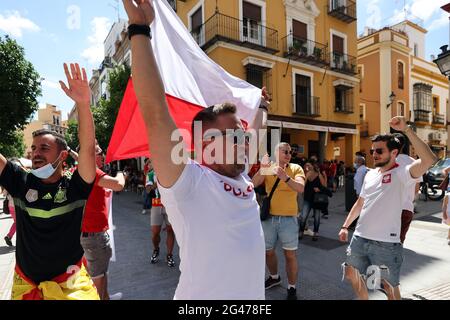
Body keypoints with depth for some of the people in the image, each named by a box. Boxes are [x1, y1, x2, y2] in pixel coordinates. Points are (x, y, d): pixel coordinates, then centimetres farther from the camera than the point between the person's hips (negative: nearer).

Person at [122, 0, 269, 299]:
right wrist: (140, 29, -29)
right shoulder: (188, 181, -20)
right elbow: (156, 115, -30)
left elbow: (254, 136, 20)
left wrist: (262, 108, 33)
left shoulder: (242, 176, 1)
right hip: (203, 295, -7)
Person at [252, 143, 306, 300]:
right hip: (268, 217, 3)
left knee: (290, 255, 4)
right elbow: (253, 184, -11)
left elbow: (301, 188, -20)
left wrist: (285, 177, -36)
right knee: (268, 251, 18)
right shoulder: (268, 168, 2)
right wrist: (262, 168, -24)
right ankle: (274, 277, 44)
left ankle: (292, 288, 24)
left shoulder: (296, 168, -3)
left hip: (288, 218, -3)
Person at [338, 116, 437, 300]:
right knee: (351, 274, 21)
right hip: (359, 238, 7)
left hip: (386, 243, -6)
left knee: (390, 286, 11)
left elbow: (429, 160, -30)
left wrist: (406, 129, -31)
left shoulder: (402, 174, -11)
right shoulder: (370, 174, 9)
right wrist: (345, 226, 17)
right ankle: (365, 299, 44)